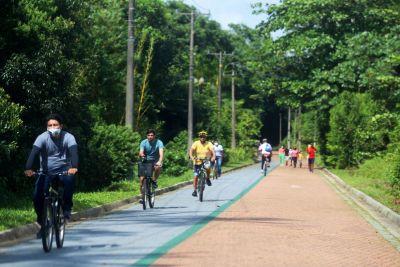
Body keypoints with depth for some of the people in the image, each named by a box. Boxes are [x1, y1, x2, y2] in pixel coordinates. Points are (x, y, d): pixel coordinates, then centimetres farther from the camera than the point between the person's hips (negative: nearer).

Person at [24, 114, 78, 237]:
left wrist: (74, 167, -49)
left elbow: (73, 152, -29)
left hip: (64, 170, -1)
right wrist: (28, 168, -44)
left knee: (69, 179, -36)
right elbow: (33, 152, -26)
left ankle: (67, 207, -15)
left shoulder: (68, 137, -13)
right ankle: (43, 223, 9)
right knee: (37, 196, -14)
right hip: (46, 172, 2)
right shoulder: (42, 137, -13)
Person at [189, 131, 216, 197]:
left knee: (208, 167, -32)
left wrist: (213, 157, -41)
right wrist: (191, 156, -39)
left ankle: (208, 178, -2)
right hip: (197, 162, 0)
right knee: (195, 176, -6)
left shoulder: (209, 144, -7)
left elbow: (212, 151, -21)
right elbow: (191, 150, -19)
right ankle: (195, 190, 6)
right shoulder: (196, 143, -7)